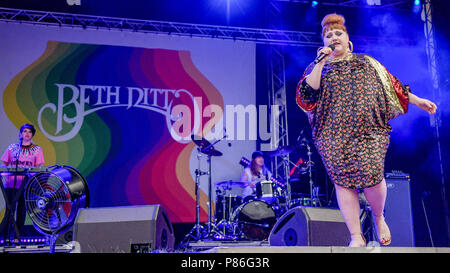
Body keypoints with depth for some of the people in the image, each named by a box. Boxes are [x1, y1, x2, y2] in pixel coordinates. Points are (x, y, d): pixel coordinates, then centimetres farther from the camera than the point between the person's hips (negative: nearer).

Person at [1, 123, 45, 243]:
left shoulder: (37, 149, 8)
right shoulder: (12, 147, 11)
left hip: (27, 185, 0)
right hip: (11, 183, 1)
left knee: (22, 210, 2)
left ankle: (17, 237, 9)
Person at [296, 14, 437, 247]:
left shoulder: (367, 62, 19)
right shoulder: (317, 68, 13)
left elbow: (392, 86, 23)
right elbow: (306, 96, -4)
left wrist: (417, 101, 22)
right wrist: (321, 63, -7)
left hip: (369, 130, 0)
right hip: (334, 135, 0)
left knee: (372, 175, -13)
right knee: (343, 182, -3)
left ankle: (379, 218, 19)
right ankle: (356, 237, 7)